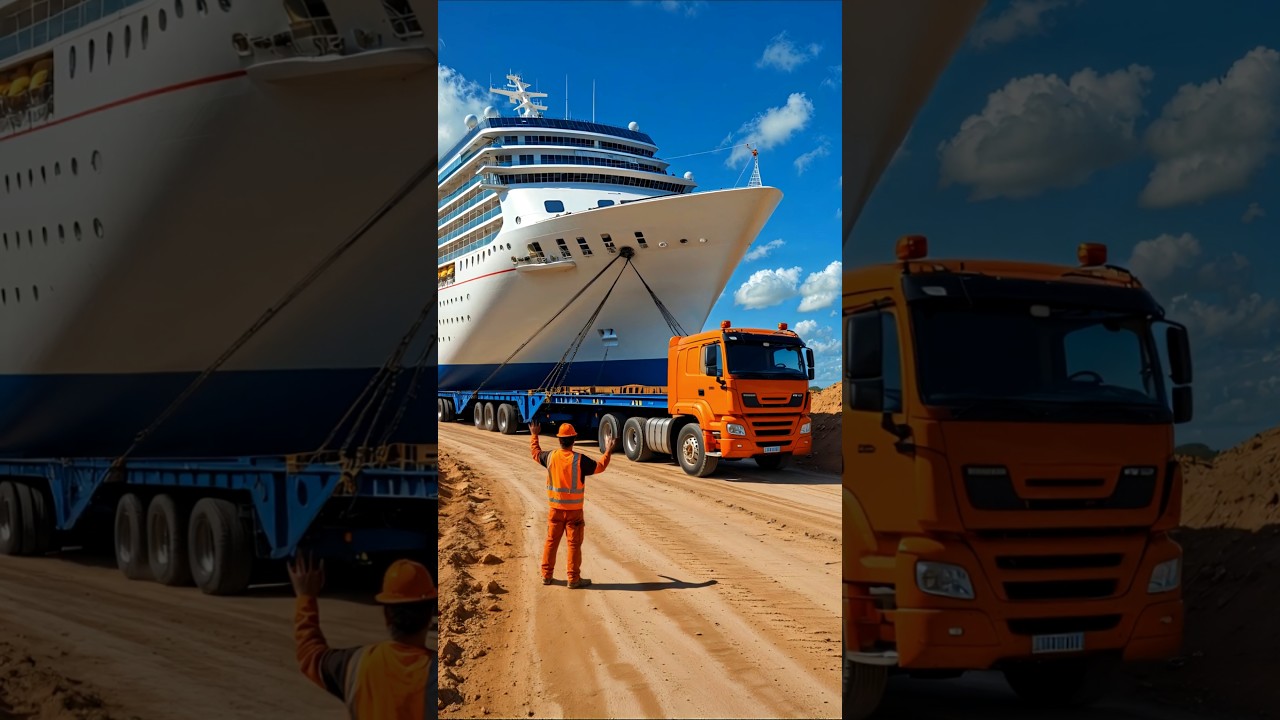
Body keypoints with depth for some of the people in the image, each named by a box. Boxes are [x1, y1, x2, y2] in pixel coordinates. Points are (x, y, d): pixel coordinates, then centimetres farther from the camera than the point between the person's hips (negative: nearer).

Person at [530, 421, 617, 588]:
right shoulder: (579, 460, -16)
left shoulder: (550, 457, -5)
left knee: (551, 541, 14)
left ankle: (546, 575, 20)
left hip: (555, 509, 4)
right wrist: (608, 452, 12)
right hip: (574, 510, -3)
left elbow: (535, 452, 16)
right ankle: (574, 579, 7)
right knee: (574, 544, 3)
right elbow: (599, 467, -2)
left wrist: (534, 435, 32)